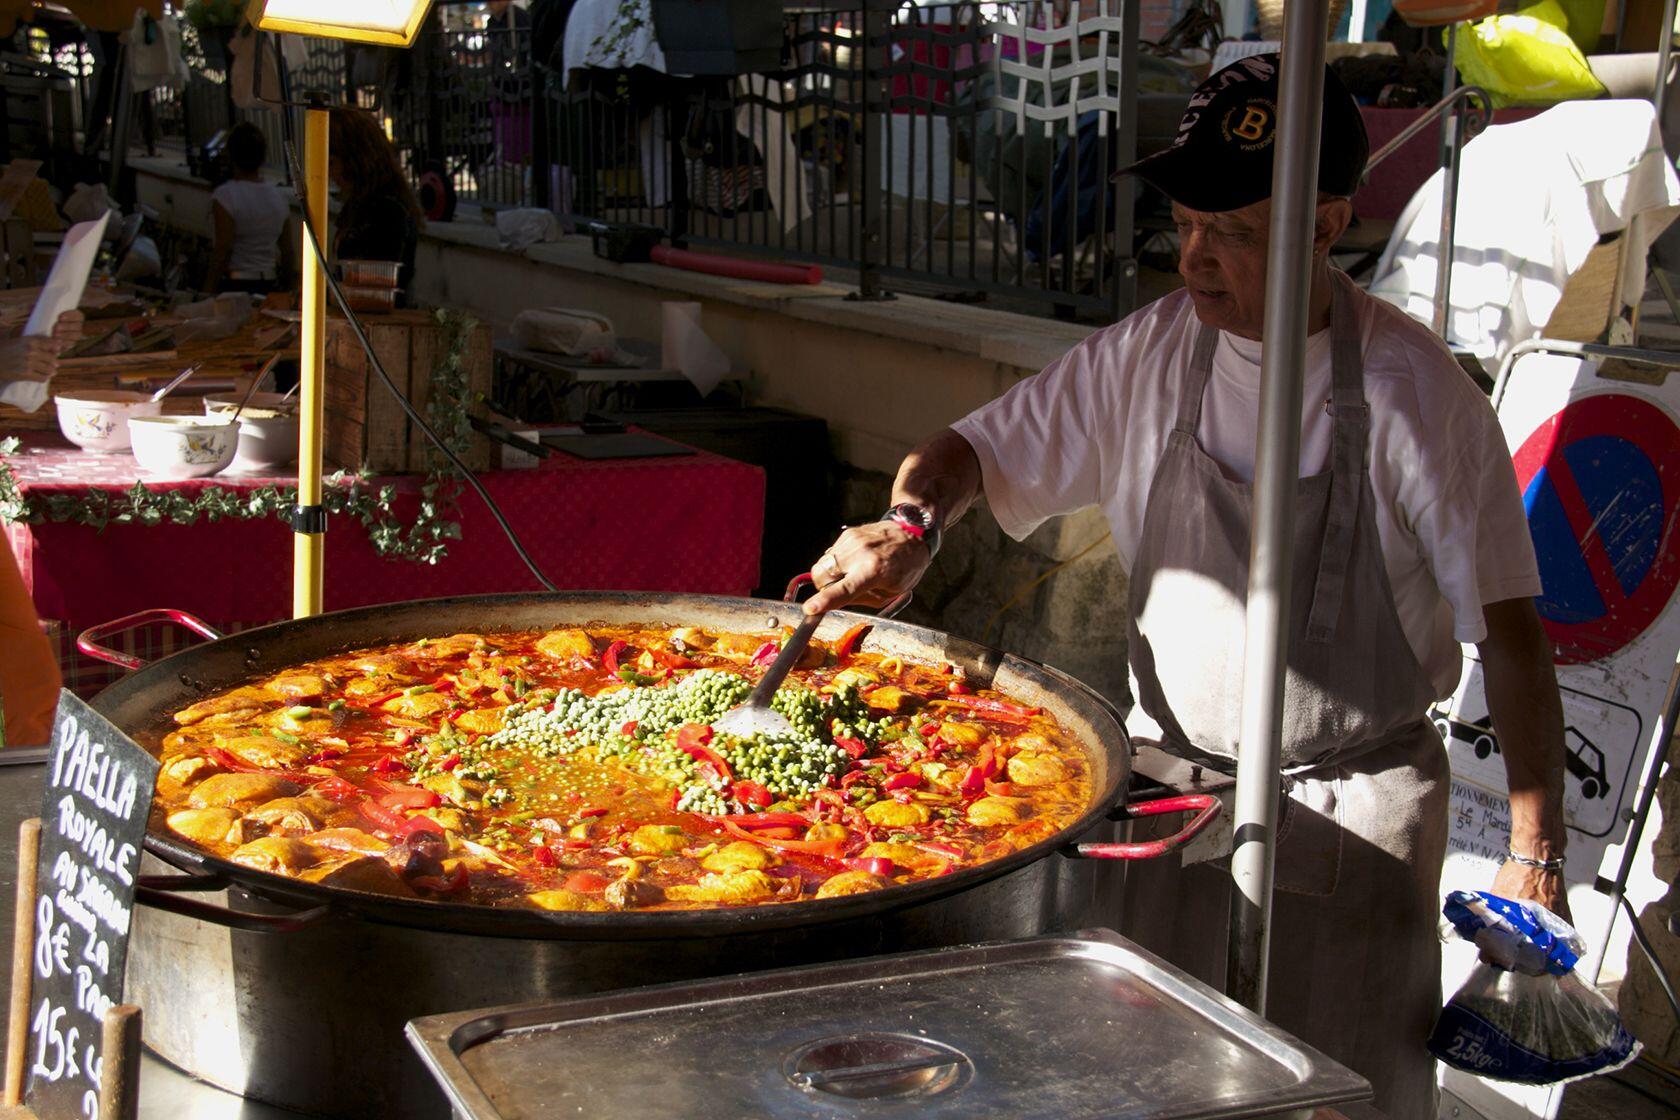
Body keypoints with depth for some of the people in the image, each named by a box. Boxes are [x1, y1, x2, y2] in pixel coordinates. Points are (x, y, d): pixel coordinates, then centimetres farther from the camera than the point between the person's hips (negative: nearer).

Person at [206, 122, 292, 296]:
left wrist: (208, 293, -7)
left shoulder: (225, 196, -10)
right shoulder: (280, 196, 8)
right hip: (271, 285, 6)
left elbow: (222, 252, -13)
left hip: (234, 287, -6)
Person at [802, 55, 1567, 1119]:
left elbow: (1511, 631, -9)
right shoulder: (1146, 357, -4)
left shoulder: (1418, 392, -14)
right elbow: (973, 452, 6)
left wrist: (1538, 849, -10)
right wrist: (910, 525, -16)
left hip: (1355, 815, -3)